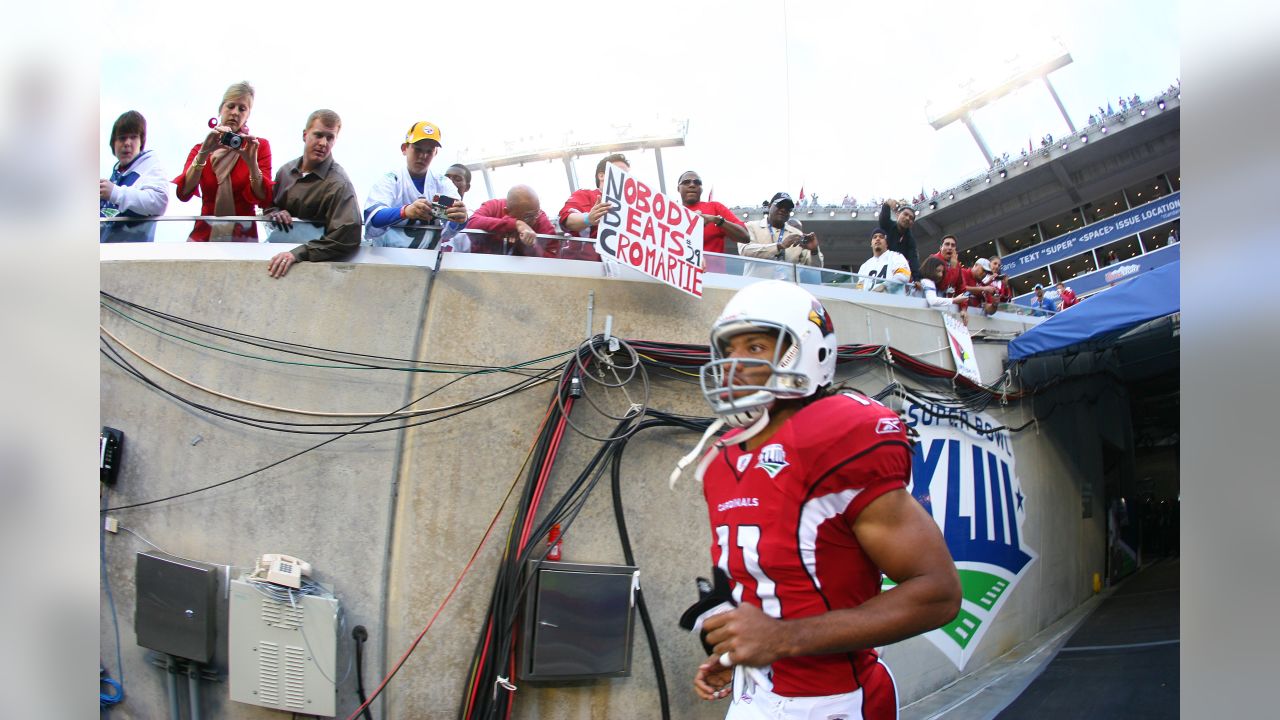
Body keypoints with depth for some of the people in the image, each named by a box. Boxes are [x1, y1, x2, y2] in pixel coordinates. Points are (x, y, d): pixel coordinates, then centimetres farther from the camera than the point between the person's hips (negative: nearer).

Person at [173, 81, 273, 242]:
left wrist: (252, 162, -19)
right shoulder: (201, 149, 12)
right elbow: (183, 194, -5)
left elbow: (264, 200, -6)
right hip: (204, 235, 1)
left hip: (243, 236, -1)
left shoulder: (259, 146, 6)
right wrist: (203, 153, -15)